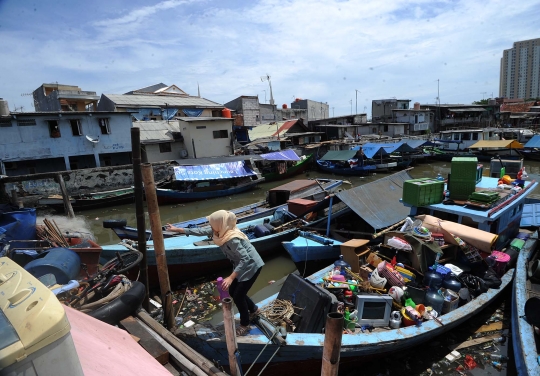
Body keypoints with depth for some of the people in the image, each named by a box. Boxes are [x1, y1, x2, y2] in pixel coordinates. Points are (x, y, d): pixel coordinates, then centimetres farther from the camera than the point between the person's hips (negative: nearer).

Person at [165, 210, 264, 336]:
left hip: (251, 266, -9)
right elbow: (201, 231, 1)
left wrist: (231, 277, -41)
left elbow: (245, 258, -37)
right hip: (241, 265, 9)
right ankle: (253, 309, 40)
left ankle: (245, 325, 22)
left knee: (238, 296, -2)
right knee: (232, 292, 17)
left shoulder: (232, 239, -33)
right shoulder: (221, 231, -8)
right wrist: (178, 229, 3)